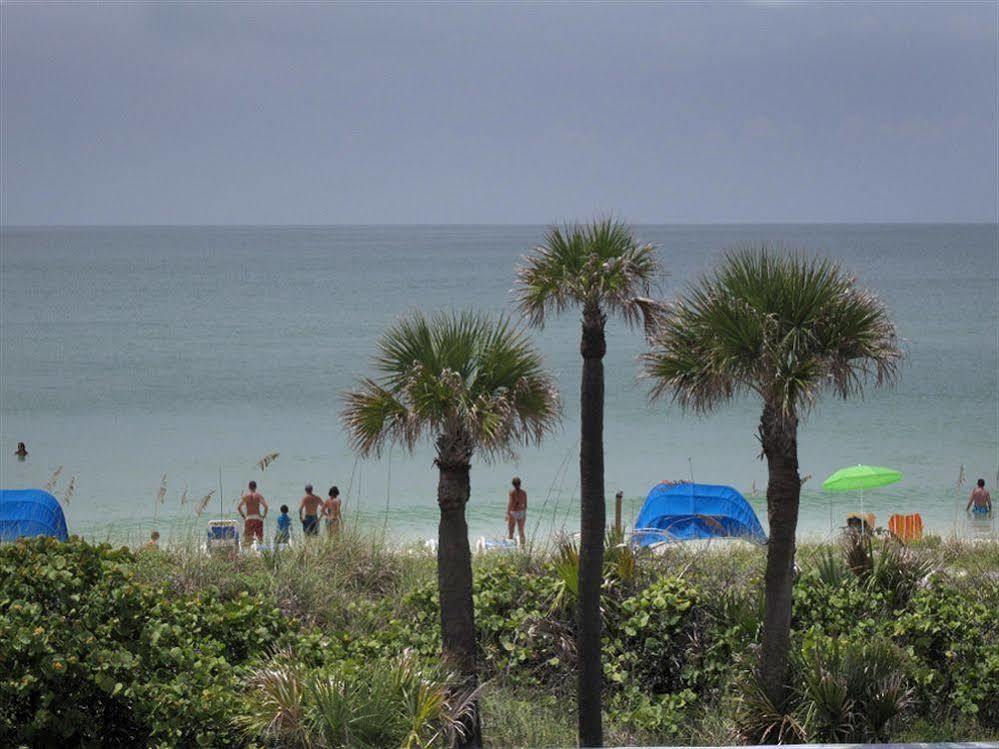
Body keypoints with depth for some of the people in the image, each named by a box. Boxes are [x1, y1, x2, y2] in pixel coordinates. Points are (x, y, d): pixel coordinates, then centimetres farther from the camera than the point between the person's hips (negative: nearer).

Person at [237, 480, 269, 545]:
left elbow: (238, 507, -1)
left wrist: (243, 516, 8)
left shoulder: (245, 496, 1)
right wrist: (264, 515, 2)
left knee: (247, 539, 2)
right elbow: (266, 506, -12)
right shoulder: (259, 495, -2)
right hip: (258, 517, 0)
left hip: (248, 518, 0)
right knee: (260, 538, 8)